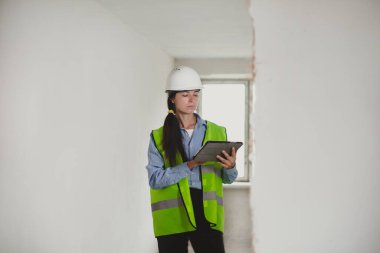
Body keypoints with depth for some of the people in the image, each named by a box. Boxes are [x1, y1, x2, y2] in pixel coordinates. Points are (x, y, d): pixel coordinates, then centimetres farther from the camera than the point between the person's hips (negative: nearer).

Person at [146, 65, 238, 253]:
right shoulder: (159, 137, 3)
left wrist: (230, 167, -11)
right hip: (172, 216, 0)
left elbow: (227, 179, 12)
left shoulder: (217, 132, 8)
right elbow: (155, 179, -8)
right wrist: (189, 166, -19)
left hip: (207, 213, 1)